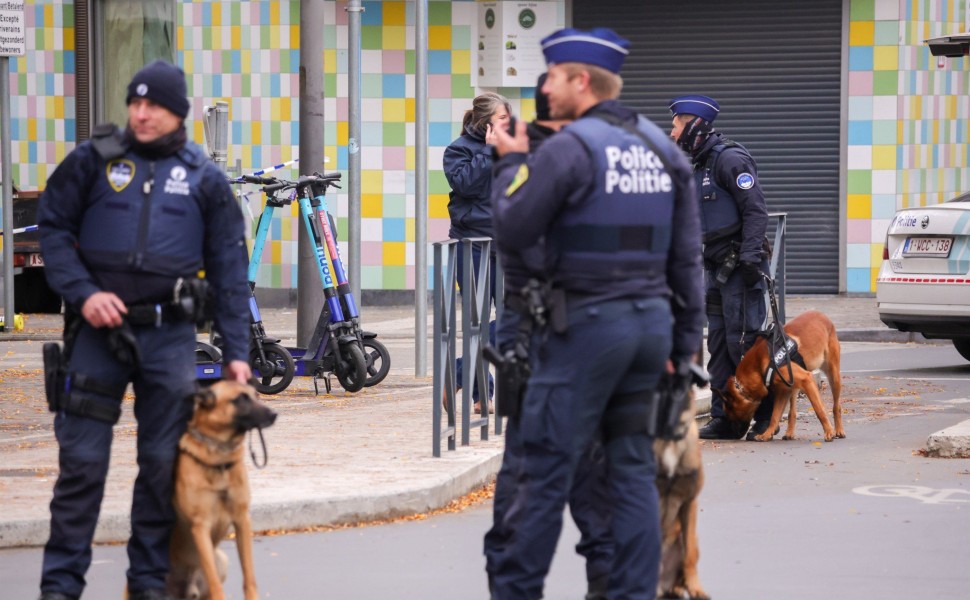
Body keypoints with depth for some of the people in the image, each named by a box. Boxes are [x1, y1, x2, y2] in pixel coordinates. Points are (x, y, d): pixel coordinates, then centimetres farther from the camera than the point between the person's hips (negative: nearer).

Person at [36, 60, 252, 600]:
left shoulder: (204, 178, 6)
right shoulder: (95, 160, 3)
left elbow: (229, 269, 8)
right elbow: (53, 228, 4)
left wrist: (236, 351, 3)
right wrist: (82, 292, -11)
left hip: (171, 333, 1)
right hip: (100, 327, -1)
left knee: (164, 463, 5)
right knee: (82, 460, -2)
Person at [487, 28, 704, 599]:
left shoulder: (567, 149, -12)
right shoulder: (663, 147, 9)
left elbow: (512, 233, -6)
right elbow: (687, 253, 10)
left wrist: (511, 163, 9)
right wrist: (686, 336, 14)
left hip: (587, 323, -6)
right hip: (652, 319, 7)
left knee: (548, 467, -1)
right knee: (634, 469, 10)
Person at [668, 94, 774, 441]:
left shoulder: (730, 159, -11)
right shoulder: (697, 166, 18)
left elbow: (756, 210, -17)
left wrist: (750, 257, -24)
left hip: (740, 268, -9)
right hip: (716, 267, 9)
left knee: (743, 341, -10)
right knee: (718, 343, 8)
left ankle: (767, 416, -2)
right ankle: (725, 418, 11)